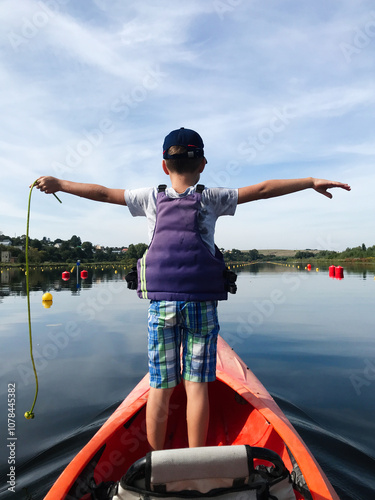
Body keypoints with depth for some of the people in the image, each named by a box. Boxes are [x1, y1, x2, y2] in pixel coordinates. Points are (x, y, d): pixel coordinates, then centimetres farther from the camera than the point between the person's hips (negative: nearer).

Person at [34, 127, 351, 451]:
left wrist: (59, 184, 27)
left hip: (161, 303, 1)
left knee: (160, 388, 9)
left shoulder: (152, 197, 6)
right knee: (196, 385, 7)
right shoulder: (212, 198, 2)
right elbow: (261, 189, 4)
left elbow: (103, 192, 13)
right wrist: (311, 182, 12)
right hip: (202, 303, -1)